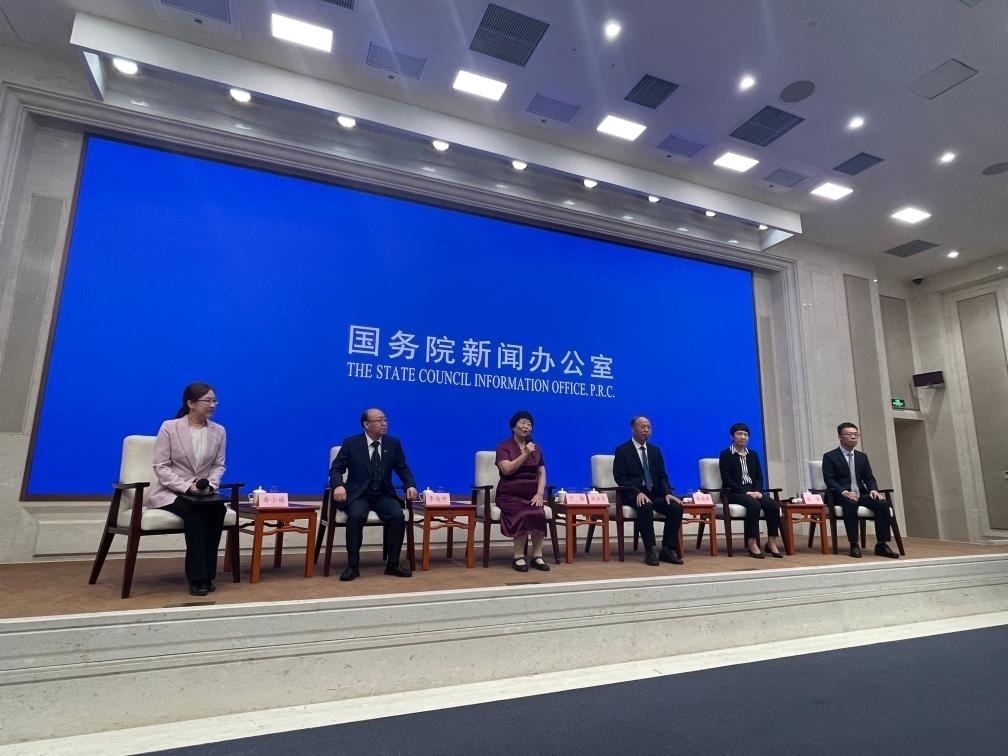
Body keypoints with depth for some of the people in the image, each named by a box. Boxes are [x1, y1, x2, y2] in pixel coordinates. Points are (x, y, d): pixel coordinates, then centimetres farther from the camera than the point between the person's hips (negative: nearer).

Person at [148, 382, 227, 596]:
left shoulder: (219, 431, 5)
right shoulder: (169, 427, -6)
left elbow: (219, 465, 7)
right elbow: (161, 467, -9)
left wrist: (210, 485, -14)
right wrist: (187, 487, -22)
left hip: (203, 493, 3)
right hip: (169, 492, -3)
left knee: (218, 509, -30)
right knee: (195, 512, -34)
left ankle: (207, 574, -21)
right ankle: (197, 577, -25)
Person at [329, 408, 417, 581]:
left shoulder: (393, 443, 5)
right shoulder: (351, 443, -3)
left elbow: (403, 469, 11)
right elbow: (336, 469, -5)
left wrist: (410, 485, -9)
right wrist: (339, 485, -28)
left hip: (384, 495, 2)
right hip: (358, 495, -2)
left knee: (398, 516, -26)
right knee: (356, 516, -34)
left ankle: (393, 564, -9)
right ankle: (353, 566, -18)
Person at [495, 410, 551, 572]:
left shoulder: (536, 447, 15)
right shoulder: (504, 446, 2)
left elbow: (542, 473, 11)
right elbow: (507, 469, -13)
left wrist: (539, 494, -5)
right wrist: (525, 454, -17)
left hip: (532, 495, 3)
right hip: (510, 495, -3)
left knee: (539, 514, -28)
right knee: (525, 515, -32)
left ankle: (537, 555, -13)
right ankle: (518, 556, -16)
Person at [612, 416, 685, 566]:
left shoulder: (655, 450, 17)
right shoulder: (622, 450, 0)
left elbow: (662, 476, 12)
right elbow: (620, 478, -9)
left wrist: (667, 493, -9)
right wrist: (638, 493, -24)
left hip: (655, 493, 5)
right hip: (633, 494, -5)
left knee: (676, 506, -22)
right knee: (646, 506, -37)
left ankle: (668, 549, -10)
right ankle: (650, 551, -25)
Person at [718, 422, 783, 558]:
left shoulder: (753, 454, 18)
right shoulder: (725, 454, 0)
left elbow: (759, 476, 12)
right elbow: (726, 479, -9)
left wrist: (758, 491, -9)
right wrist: (745, 492, -19)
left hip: (753, 491, 5)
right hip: (734, 492, -5)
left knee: (773, 505, -22)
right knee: (754, 505, -33)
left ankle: (772, 542, -14)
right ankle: (752, 543, -26)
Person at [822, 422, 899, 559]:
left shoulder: (862, 456, 19)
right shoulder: (829, 457, 1)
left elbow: (869, 478, 14)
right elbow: (829, 480, -8)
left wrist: (873, 490, -8)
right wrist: (844, 492, -25)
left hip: (861, 494, 5)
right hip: (841, 496, -5)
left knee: (883, 503, -23)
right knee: (851, 503, -37)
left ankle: (881, 545, -16)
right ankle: (854, 545, -29)